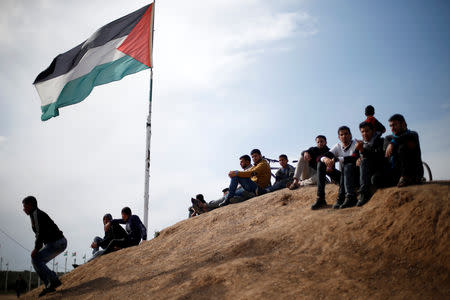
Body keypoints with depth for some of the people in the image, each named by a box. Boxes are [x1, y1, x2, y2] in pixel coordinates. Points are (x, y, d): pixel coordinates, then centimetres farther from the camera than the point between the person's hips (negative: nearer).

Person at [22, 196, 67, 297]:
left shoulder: (36, 214, -10)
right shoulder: (35, 214, 22)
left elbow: (41, 233, -19)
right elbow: (40, 234, 23)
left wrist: (36, 249, -13)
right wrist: (37, 248, 12)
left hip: (57, 242, -10)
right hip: (58, 243, 10)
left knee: (36, 259, -14)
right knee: (36, 261, 11)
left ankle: (54, 280, -16)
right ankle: (50, 285, 6)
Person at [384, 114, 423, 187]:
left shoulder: (413, 134, 4)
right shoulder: (389, 138, 16)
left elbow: (409, 136, -23)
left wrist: (393, 142, -32)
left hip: (414, 173, -4)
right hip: (396, 174, 4)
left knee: (403, 146, -26)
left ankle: (406, 177, -24)